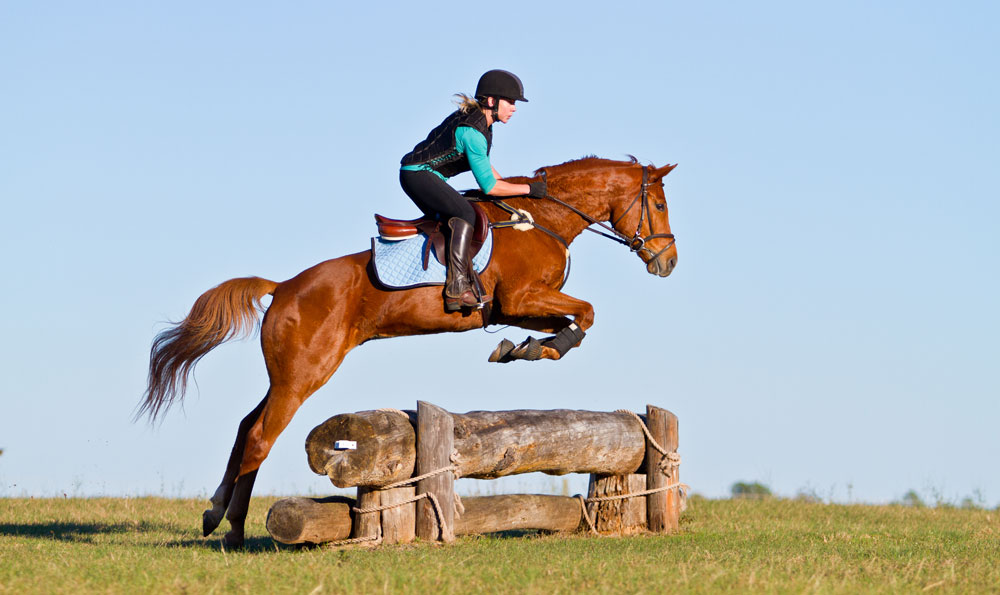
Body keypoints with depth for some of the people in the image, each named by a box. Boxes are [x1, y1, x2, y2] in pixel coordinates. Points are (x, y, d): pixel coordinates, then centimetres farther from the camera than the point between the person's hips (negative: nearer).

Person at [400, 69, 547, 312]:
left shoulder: (481, 122, 7)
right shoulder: (472, 132, -24)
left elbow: (483, 164, 23)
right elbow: (489, 186, -22)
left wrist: (510, 186, 15)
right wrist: (527, 189, -17)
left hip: (423, 175, 11)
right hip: (418, 175, -11)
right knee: (465, 213, -24)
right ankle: (457, 288, -32)